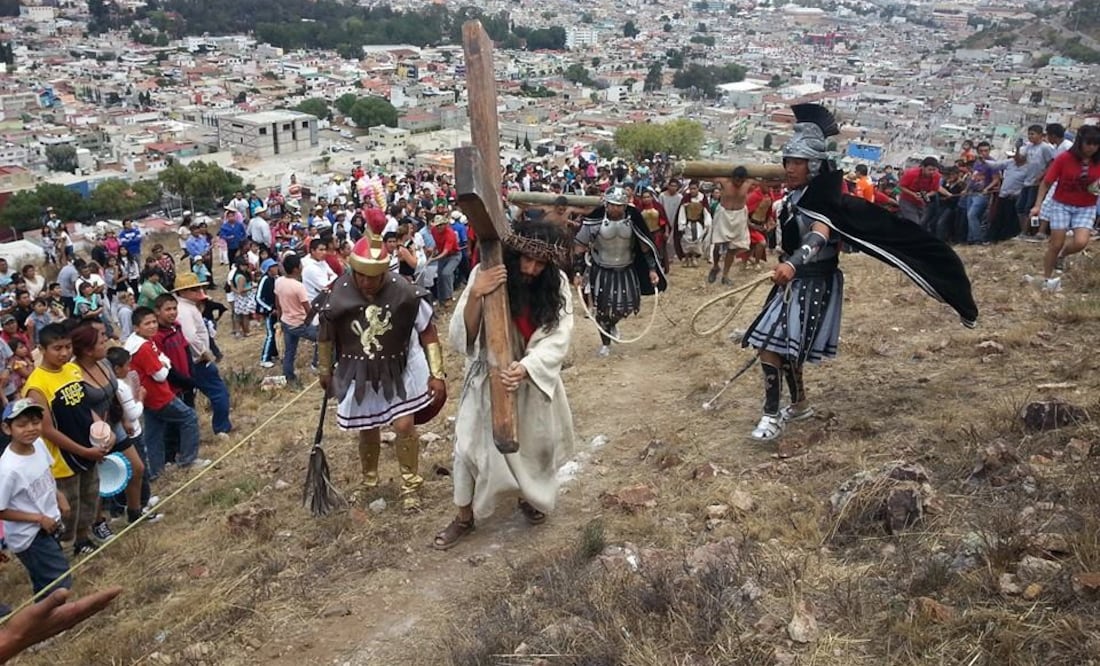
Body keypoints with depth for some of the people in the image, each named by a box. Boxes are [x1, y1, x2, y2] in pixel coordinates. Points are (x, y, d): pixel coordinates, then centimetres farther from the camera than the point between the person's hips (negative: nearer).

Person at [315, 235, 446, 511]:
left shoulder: (404, 292, -21)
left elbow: (427, 332, -10)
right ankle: (369, 482, 41)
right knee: (367, 430, 14)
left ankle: (411, 486, 14)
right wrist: (325, 373, 13)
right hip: (358, 373, 1)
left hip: (399, 369, -1)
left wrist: (436, 374, -11)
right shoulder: (336, 296, -18)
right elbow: (325, 337, 2)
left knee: (404, 425, -7)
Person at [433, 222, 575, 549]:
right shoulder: (485, 275, -19)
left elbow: (558, 339, -20)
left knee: (535, 443, 20)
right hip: (489, 377, -1)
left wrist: (526, 367, -37)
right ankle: (464, 516, 30)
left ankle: (529, 497, 51)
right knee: (473, 445, 7)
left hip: (536, 380, 2)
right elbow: (461, 337, -22)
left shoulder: (556, 284, -14)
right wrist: (475, 296, -39)